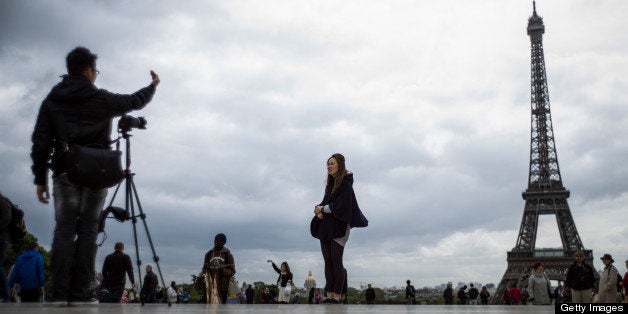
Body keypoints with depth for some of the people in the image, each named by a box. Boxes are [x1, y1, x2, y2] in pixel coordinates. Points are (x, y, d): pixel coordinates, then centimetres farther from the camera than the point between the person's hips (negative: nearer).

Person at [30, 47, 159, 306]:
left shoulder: (52, 100, 9)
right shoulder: (101, 99, 3)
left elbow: (40, 142, 4)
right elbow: (134, 101, 19)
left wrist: (40, 178, 7)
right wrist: (152, 86, 39)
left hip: (65, 172, 2)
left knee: (64, 230, 0)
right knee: (87, 230, 0)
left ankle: (59, 293, -8)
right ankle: (79, 293, -3)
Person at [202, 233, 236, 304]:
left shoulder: (227, 254, 3)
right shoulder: (209, 254, 10)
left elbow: (232, 271, 2)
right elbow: (204, 270, 17)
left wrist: (223, 271, -17)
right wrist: (206, 268, -7)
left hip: (223, 285, -2)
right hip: (211, 284, 2)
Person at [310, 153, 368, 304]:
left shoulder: (345, 184, -8)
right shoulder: (330, 184, 18)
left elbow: (340, 206, -16)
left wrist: (322, 208, -6)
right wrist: (318, 210, -6)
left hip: (339, 227, -8)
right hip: (326, 227, 8)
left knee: (336, 260, -9)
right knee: (328, 261, 3)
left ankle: (337, 297, -6)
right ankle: (330, 296, 6)